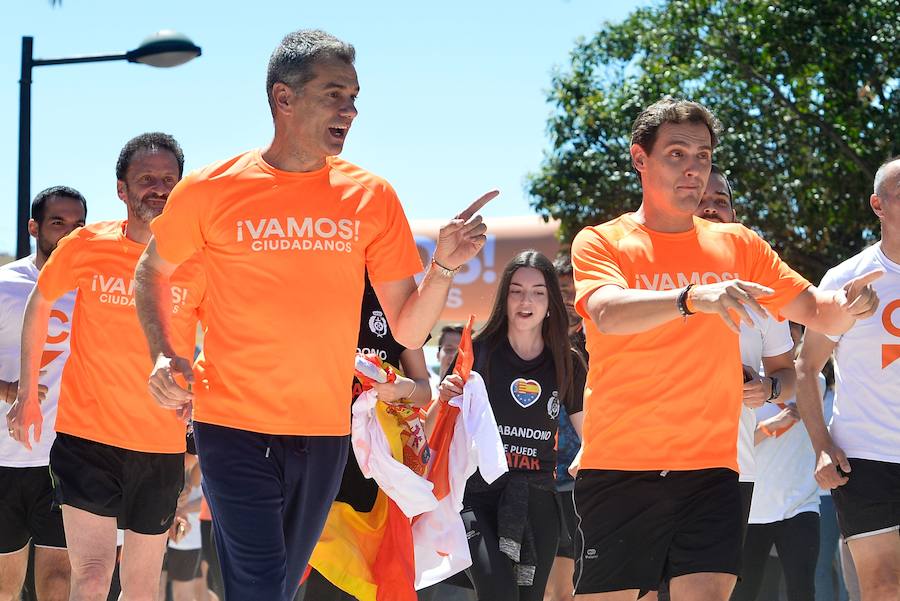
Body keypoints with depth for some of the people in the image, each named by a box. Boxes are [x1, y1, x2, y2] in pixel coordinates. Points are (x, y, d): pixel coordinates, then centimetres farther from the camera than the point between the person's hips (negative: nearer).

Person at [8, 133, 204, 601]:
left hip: (164, 444, 2)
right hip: (88, 435, -2)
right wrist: (27, 394, 12)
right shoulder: (87, 247, -5)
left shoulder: (197, 262, -4)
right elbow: (39, 306, 12)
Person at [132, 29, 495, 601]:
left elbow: (409, 331, 3)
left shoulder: (371, 198, 1)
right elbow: (152, 272, 14)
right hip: (234, 424, -3)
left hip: (324, 430, 3)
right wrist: (164, 353, -2)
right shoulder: (211, 190, -5)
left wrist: (444, 266, -15)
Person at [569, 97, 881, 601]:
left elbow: (818, 311, 15)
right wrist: (694, 298, -36)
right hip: (618, 466, -2)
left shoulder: (738, 245, 12)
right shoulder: (601, 243, 1)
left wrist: (847, 303, -10)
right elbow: (606, 313, -20)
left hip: (710, 468, 2)